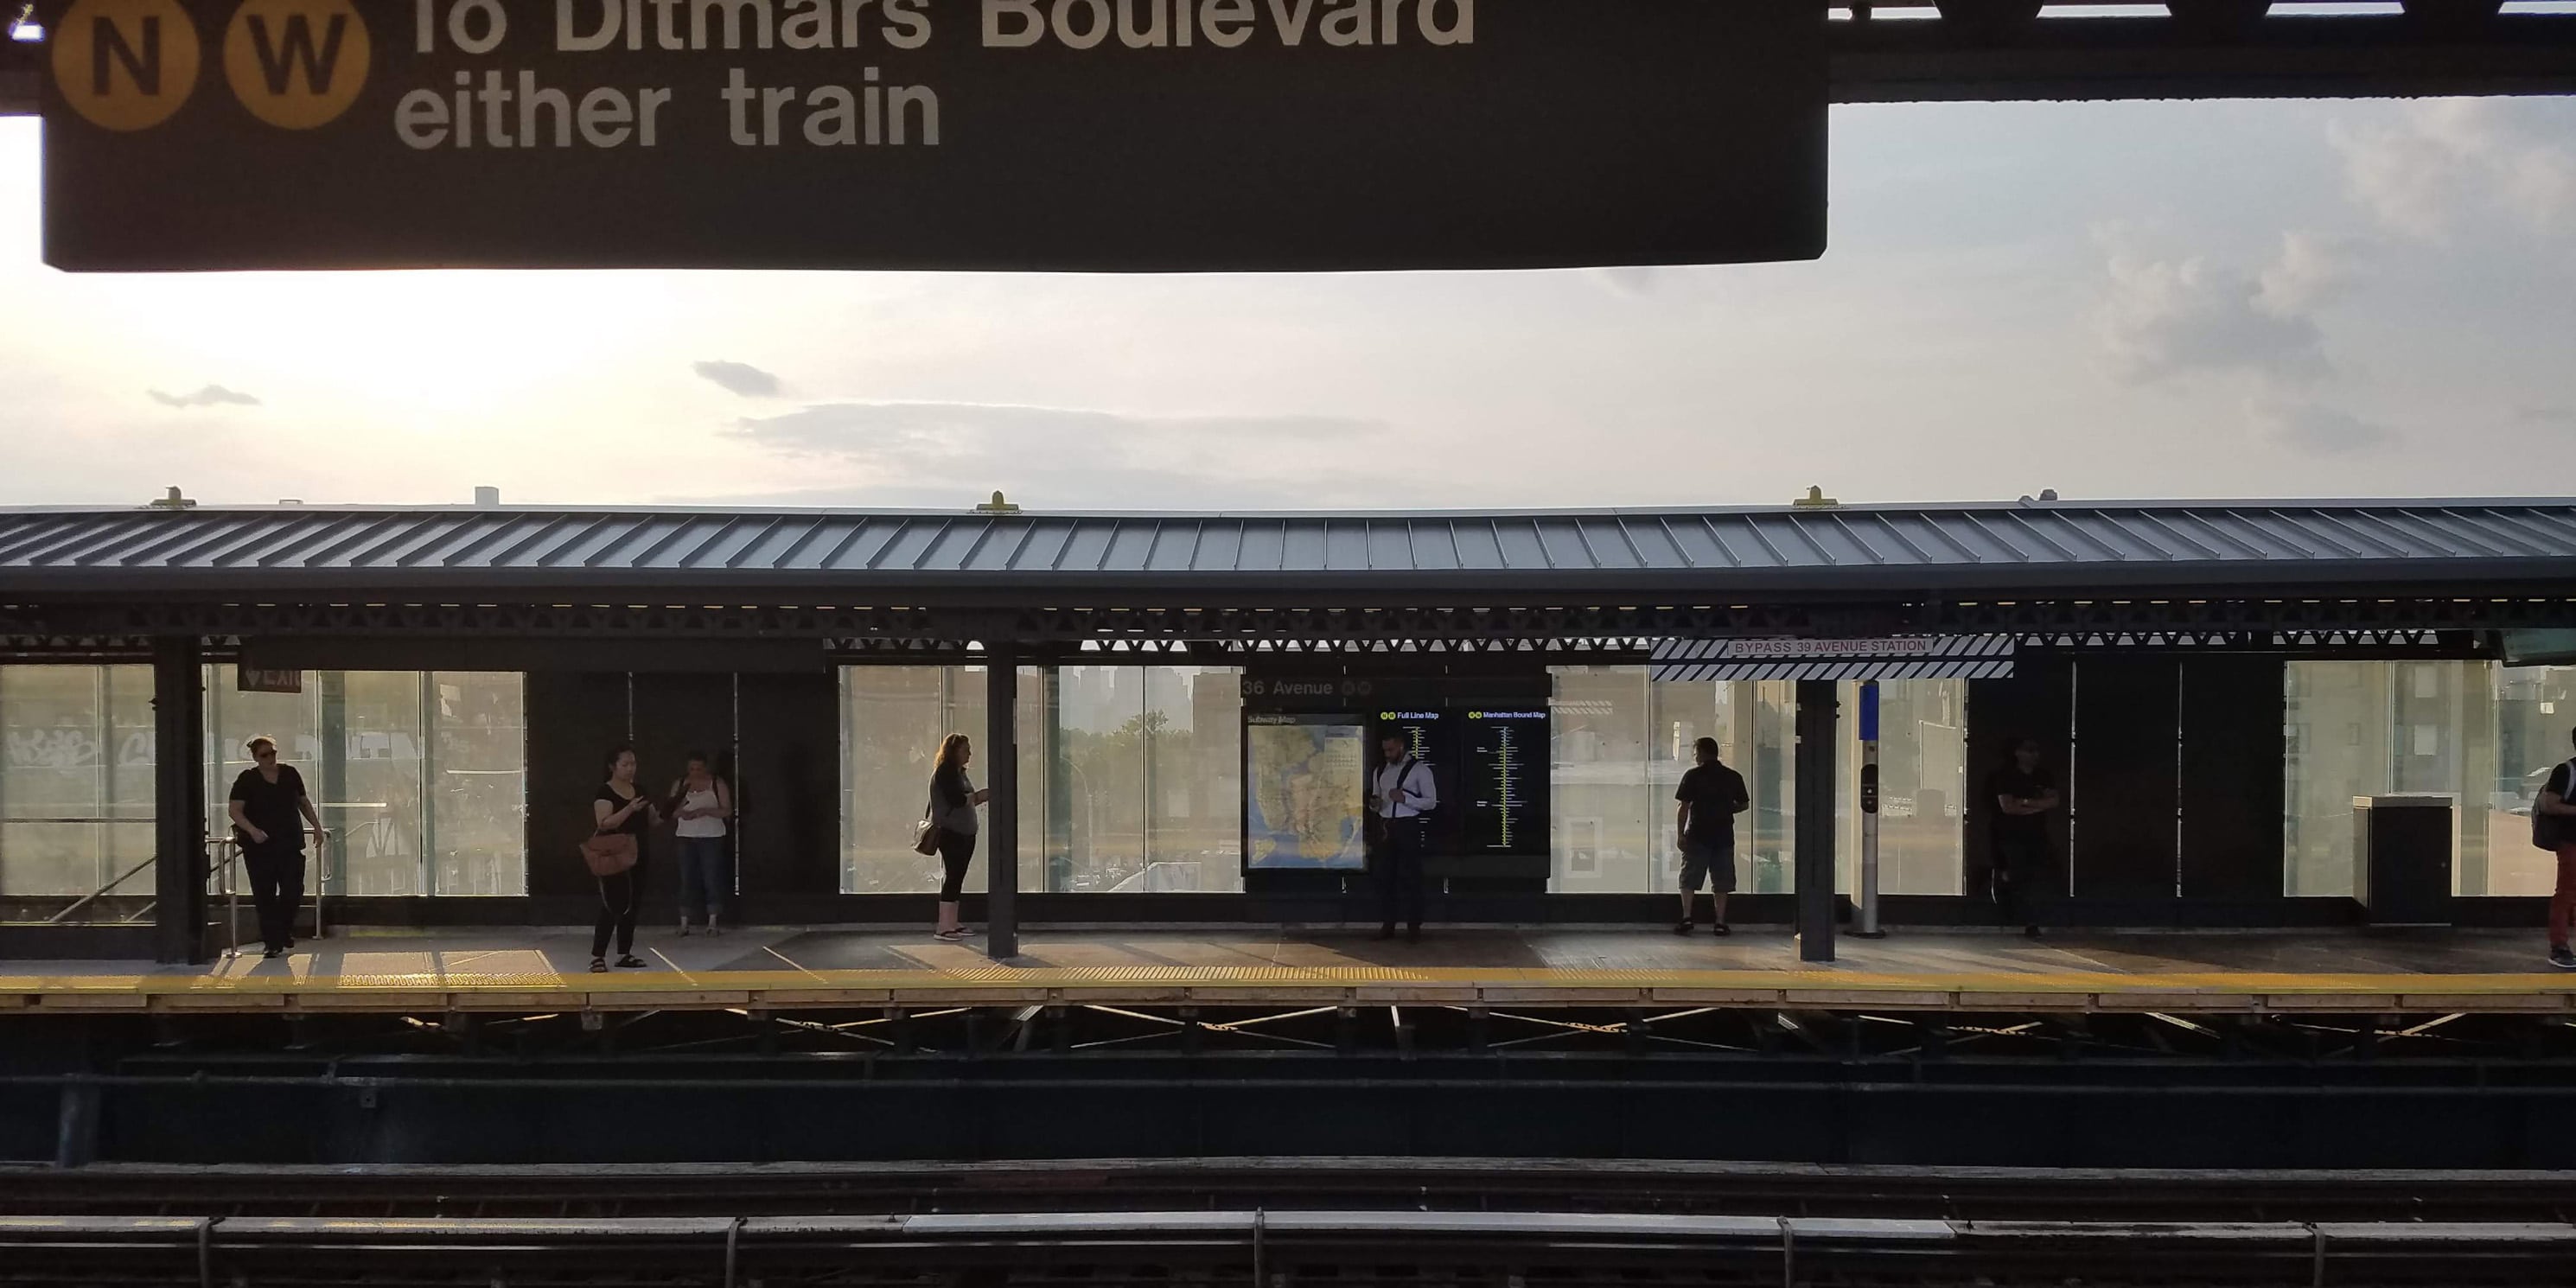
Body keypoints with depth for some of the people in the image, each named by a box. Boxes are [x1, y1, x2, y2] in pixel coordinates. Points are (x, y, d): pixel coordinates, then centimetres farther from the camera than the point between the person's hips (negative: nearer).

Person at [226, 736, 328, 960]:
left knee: (293, 891, -2)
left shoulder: (290, 774, 9)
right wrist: (252, 830, -24)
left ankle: (285, 931, 24)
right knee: (265, 897, -1)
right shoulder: (247, 780, -2)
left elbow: (304, 803, 21)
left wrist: (317, 827, 15)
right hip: (259, 847, -3)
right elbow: (234, 810, -9)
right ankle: (273, 943, 6)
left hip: (290, 844, 3)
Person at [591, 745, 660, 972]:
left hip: (636, 856, 7)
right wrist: (629, 809, -30)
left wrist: (663, 813, -4)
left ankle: (624, 954, 16)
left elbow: (650, 822, 16)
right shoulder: (605, 792, -10)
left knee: (631, 905, 9)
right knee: (611, 906, -10)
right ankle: (597, 956, -7)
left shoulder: (640, 791, 12)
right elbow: (604, 823, -21)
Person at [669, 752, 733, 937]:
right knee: (686, 880, 0)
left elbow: (727, 811, -4)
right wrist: (681, 812, -14)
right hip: (686, 837, 2)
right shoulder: (680, 784, 7)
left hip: (711, 838, -2)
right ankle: (684, 922, 1)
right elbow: (671, 811, 9)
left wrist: (706, 811, -18)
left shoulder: (717, 784, 0)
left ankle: (713, 921, 0)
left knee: (712, 879, -5)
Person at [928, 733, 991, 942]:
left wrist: (984, 796, 5)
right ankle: (943, 928, -9)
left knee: (956, 877, 10)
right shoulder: (944, 772, -12)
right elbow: (956, 799, -21)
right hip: (950, 832, -9)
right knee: (952, 877, -10)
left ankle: (952, 924, 13)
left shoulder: (959, 772, 17)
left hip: (964, 833, 9)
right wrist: (981, 795, -13)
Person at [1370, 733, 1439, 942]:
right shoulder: (1380, 771, 15)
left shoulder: (1419, 770, -3)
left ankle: (1414, 926, 2)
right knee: (1385, 877, 5)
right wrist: (1374, 804, -2)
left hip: (1408, 827, -5)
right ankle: (1387, 925, 12)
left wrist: (1405, 798, -18)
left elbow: (1431, 802, -6)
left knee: (1410, 876, -3)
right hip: (1386, 827, 5)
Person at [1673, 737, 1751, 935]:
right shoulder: (1733, 777, 5)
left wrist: (1679, 833, -5)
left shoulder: (1693, 775, -5)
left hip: (1697, 836, -3)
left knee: (1689, 879, 5)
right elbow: (1744, 805, 12)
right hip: (1724, 836, 3)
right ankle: (1720, 922, 5)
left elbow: (1683, 807, -8)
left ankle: (1687, 917, -5)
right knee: (1721, 882, 7)